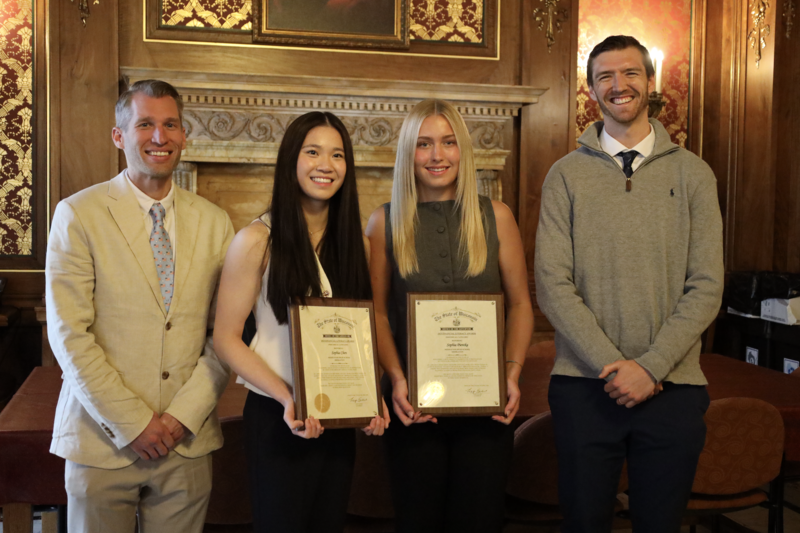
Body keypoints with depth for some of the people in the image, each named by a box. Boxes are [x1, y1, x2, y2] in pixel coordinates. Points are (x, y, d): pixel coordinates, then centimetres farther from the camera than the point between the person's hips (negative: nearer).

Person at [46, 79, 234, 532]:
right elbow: (69, 334, -9)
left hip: (189, 440, 2)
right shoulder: (78, 215, -4)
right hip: (104, 441, -2)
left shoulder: (214, 222, 5)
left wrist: (184, 414, -8)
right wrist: (133, 423, -12)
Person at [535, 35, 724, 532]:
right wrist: (612, 364, -13)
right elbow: (552, 284, -5)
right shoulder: (566, 175, 2)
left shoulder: (692, 174, 4)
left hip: (673, 385, 1)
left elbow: (706, 287, -2)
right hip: (584, 385, 0)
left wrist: (650, 367, -12)